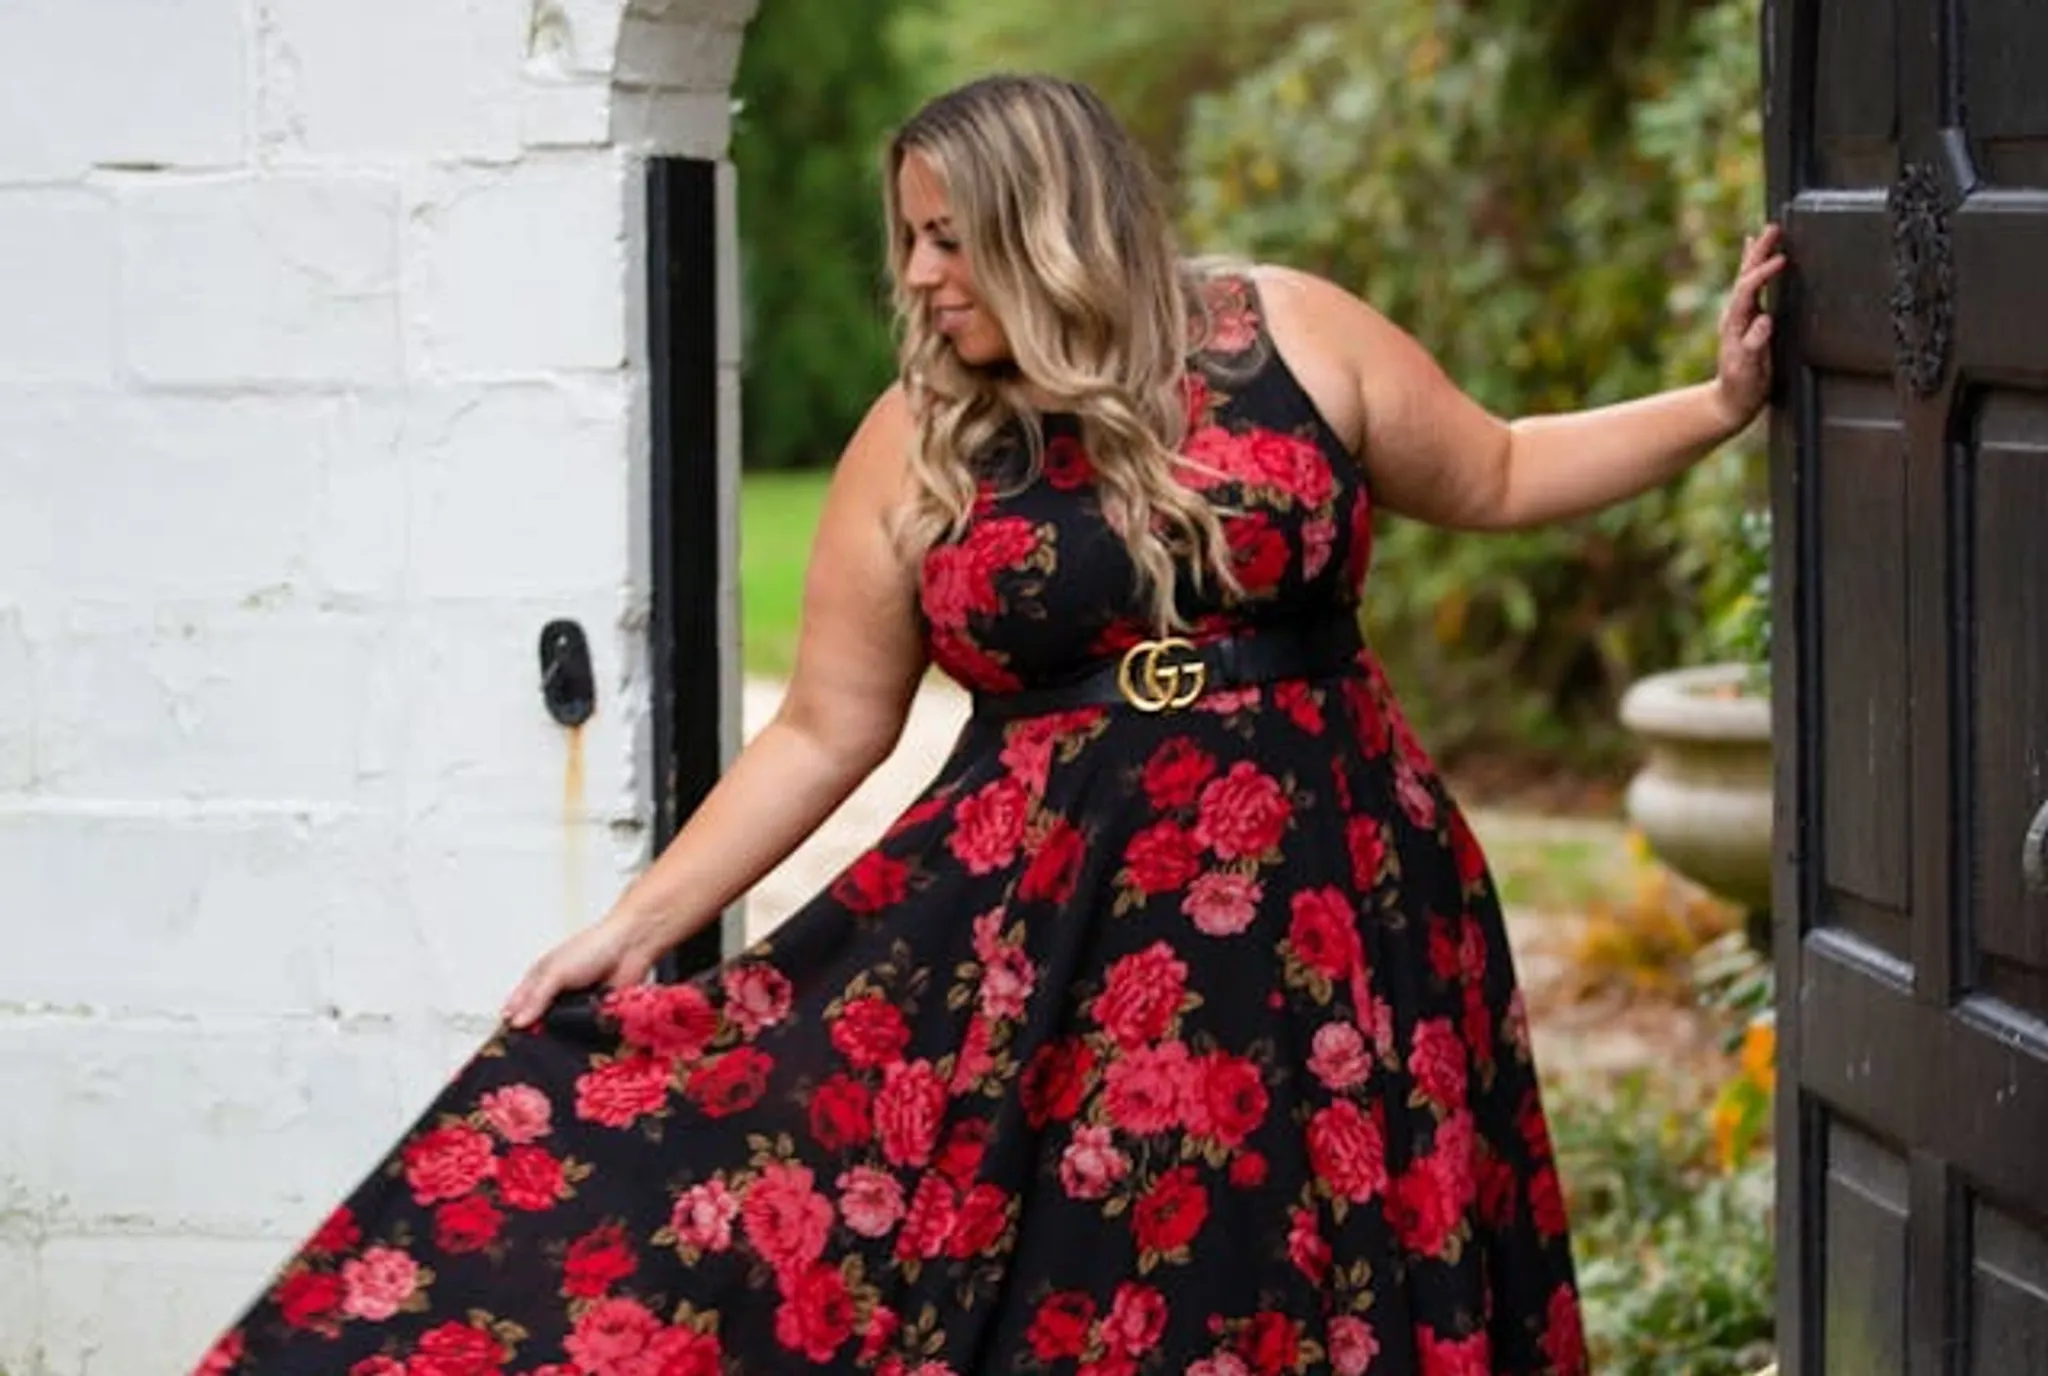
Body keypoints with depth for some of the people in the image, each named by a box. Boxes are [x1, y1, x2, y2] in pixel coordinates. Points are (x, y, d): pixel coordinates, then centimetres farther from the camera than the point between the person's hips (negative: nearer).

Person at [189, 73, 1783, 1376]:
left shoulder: (1290, 337, 0)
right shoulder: (915, 448, 2)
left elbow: (1494, 477, 12)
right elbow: (827, 728, 4)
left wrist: (1724, 398, 3)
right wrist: (633, 926, 0)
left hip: (1319, 916, 0)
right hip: (1036, 933, 0)